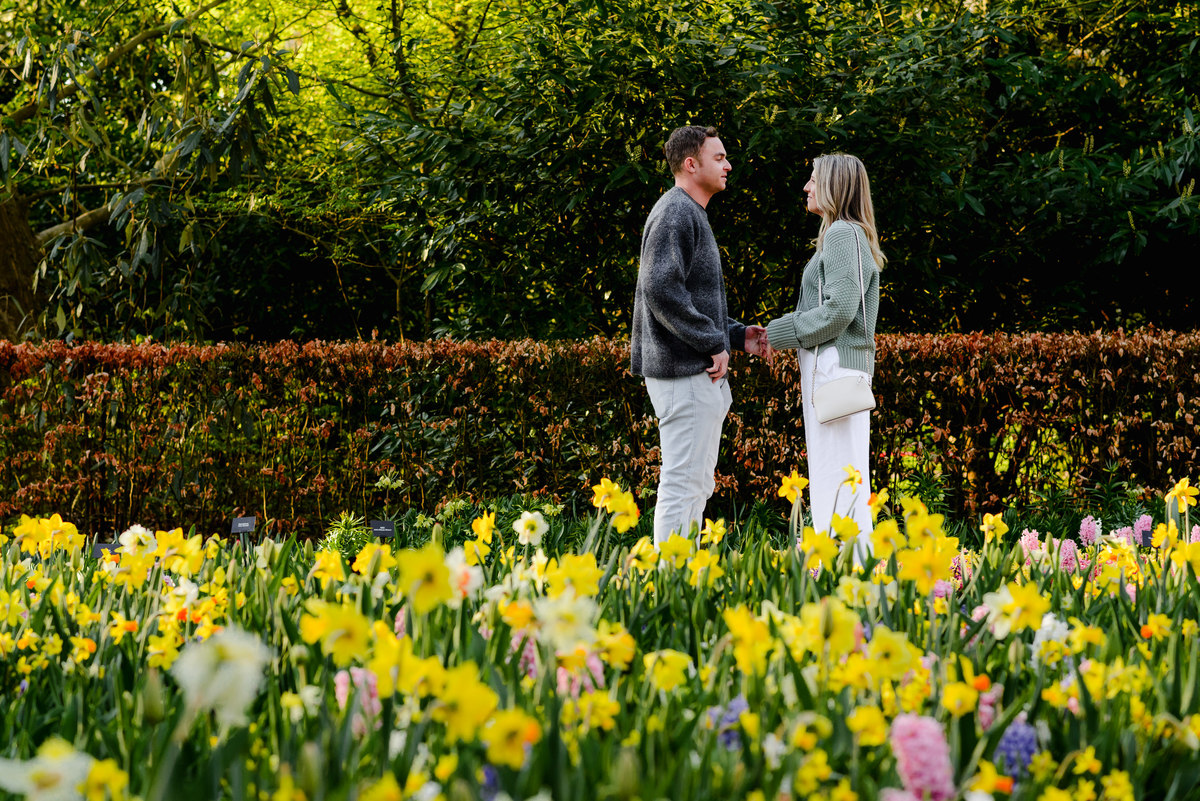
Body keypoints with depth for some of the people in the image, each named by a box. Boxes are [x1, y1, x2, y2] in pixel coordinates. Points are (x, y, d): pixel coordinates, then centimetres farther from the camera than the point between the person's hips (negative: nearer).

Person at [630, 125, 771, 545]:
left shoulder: (694, 215, 22)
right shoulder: (674, 213, -12)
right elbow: (660, 290, -24)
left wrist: (738, 335, 13)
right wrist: (713, 343, -19)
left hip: (703, 373, 11)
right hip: (685, 372, -11)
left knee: (698, 484, 13)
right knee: (682, 482, -10)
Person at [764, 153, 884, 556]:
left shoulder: (842, 234, -11)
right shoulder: (848, 235, 20)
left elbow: (839, 310, -19)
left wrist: (779, 332, -11)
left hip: (835, 367, -10)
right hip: (833, 367, 10)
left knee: (837, 478, -11)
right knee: (846, 481, 9)